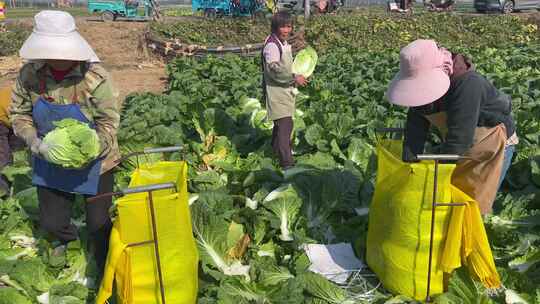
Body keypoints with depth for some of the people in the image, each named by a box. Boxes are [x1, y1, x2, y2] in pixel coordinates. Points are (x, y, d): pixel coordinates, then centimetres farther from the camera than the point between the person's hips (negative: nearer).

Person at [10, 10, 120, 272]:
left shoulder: (94, 77, -24)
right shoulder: (29, 75, -12)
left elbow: (108, 122, -17)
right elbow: (19, 114, -1)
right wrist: (35, 141, -18)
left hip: (94, 163, -4)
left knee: (98, 223, 7)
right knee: (51, 221, 19)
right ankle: (69, 241, 56)